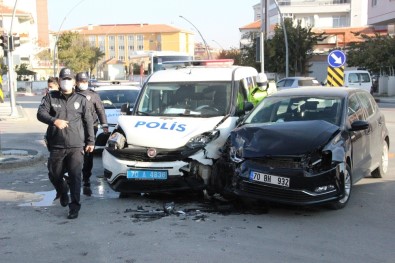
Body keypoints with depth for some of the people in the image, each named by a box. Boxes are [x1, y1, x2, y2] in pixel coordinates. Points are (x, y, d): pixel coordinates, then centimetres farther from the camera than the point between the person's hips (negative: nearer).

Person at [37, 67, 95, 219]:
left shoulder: (81, 100, 7)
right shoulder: (50, 98, 7)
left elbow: (88, 122, 8)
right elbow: (41, 113, -6)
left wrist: (90, 141, 4)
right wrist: (54, 121, -25)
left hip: (76, 146, -2)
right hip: (56, 147, 2)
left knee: (75, 177, -6)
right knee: (54, 175, 12)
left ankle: (74, 206, 1)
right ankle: (63, 193, 41)